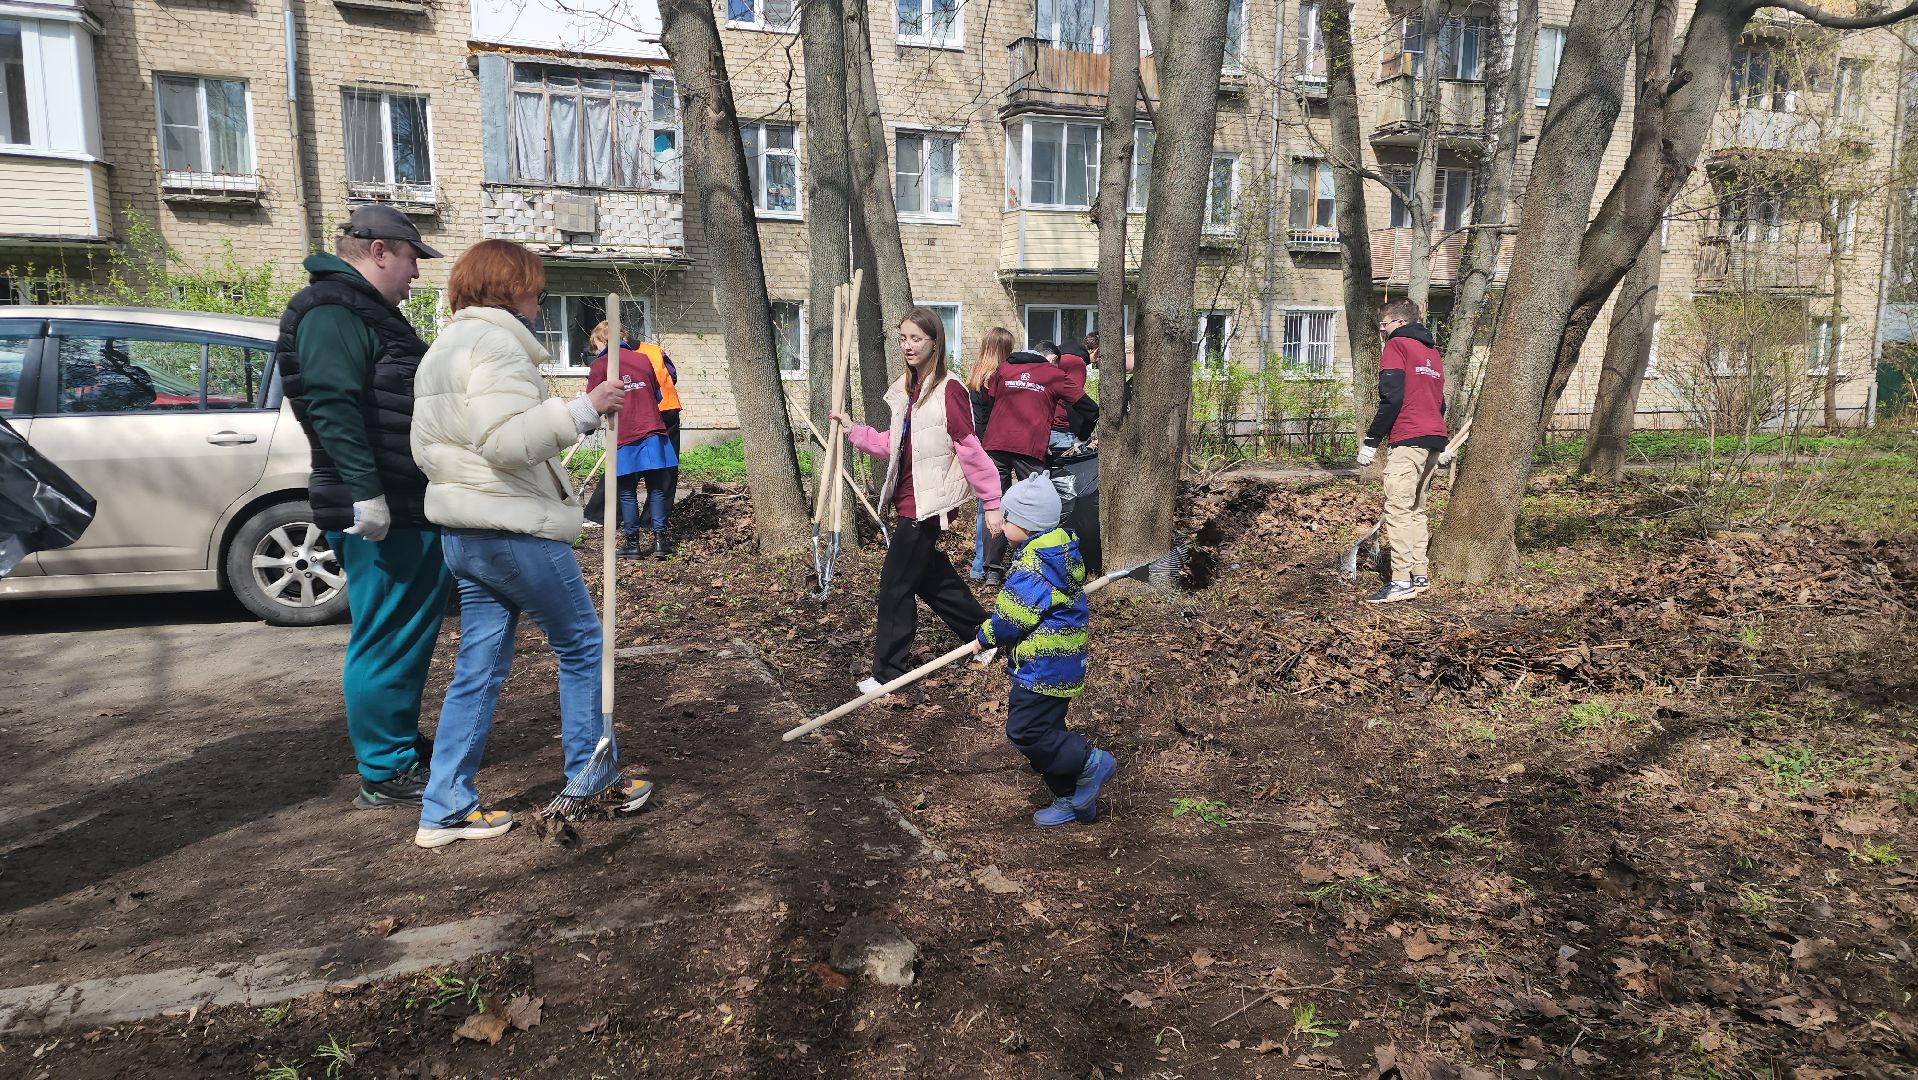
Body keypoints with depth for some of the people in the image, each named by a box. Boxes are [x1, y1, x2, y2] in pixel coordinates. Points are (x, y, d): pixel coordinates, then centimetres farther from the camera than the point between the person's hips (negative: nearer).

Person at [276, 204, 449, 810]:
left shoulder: (371, 311, 22)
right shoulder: (331, 312, -12)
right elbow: (332, 406, -23)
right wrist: (365, 492, -28)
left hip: (411, 507, 11)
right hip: (379, 512, -11)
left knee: (412, 635, 18)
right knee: (385, 641, -4)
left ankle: (404, 745, 32)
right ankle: (384, 775, 5)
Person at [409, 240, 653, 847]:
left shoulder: (441, 350, 19)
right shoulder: (498, 343, -13)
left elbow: (425, 446, 22)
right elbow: (506, 439, -27)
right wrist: (583, 411, -30)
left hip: (463, 532, 10)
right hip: (518, 530, -10)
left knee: (480, 666, 11)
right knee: (582, 645, 5)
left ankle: (445, 809, 13)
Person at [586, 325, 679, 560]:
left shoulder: (600, 365, 0)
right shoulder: (642, 359, 13)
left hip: (625, 437, -3)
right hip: (653, 433, 3)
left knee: (627, 492, 6)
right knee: (656, 489, 6)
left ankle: (632, 543, 8)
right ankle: (659, 540, 3)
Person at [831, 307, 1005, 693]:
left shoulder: (949, 390, -16)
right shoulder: (906, 390, 9)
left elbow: (971, 450, -17)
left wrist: (991, 504, -15)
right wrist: (853, 429, 7)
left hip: (928, 502, -9)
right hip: (909, 498, 9)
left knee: (895, 584, -3)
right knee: (932, 577, 19)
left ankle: (889, 672, 9)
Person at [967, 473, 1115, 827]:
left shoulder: (1032, 568, -24)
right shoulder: (1059, 550, 9)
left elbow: (1011, 618, -19)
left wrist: (985, 638, 1)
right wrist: (996, 637, 16)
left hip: (1044, 667, -11)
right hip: (1061, 661, 11)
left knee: (1024, 729, -6)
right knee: (1045, 728, 16)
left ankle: (1089, 762, 1)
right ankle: (1072, 799, 23)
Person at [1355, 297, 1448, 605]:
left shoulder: (1397, 345, -4)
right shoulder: (1431, 351, 22)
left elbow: (1391, 398, -14)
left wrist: (1371, 441, -13)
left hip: (1408, 440, -9)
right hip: (1434, 439, 9)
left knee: (1398, 508, -10)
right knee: (1415, 508, 15)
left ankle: (1402, 581, -15)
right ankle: (1420, 575, 17)